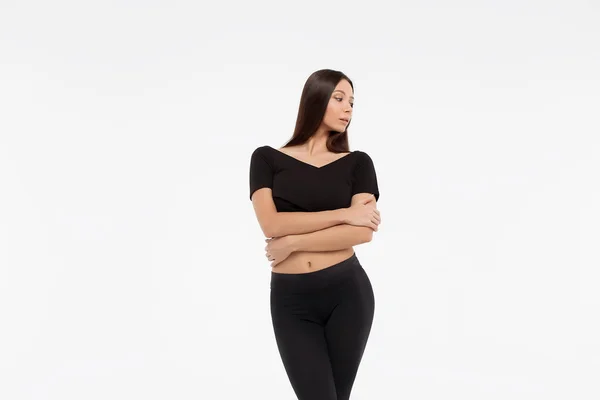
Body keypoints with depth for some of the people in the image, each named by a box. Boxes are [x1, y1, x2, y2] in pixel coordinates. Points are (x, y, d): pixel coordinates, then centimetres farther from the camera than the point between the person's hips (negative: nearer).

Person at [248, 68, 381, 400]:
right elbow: (271, 225, -11)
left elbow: (363, 232, -9)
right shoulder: (267, 158, 5)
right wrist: (343, 213, -11)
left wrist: (293, 243, -12)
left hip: (348, 292, 1)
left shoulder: (357, 162, 5)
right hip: (291, 300, -1)